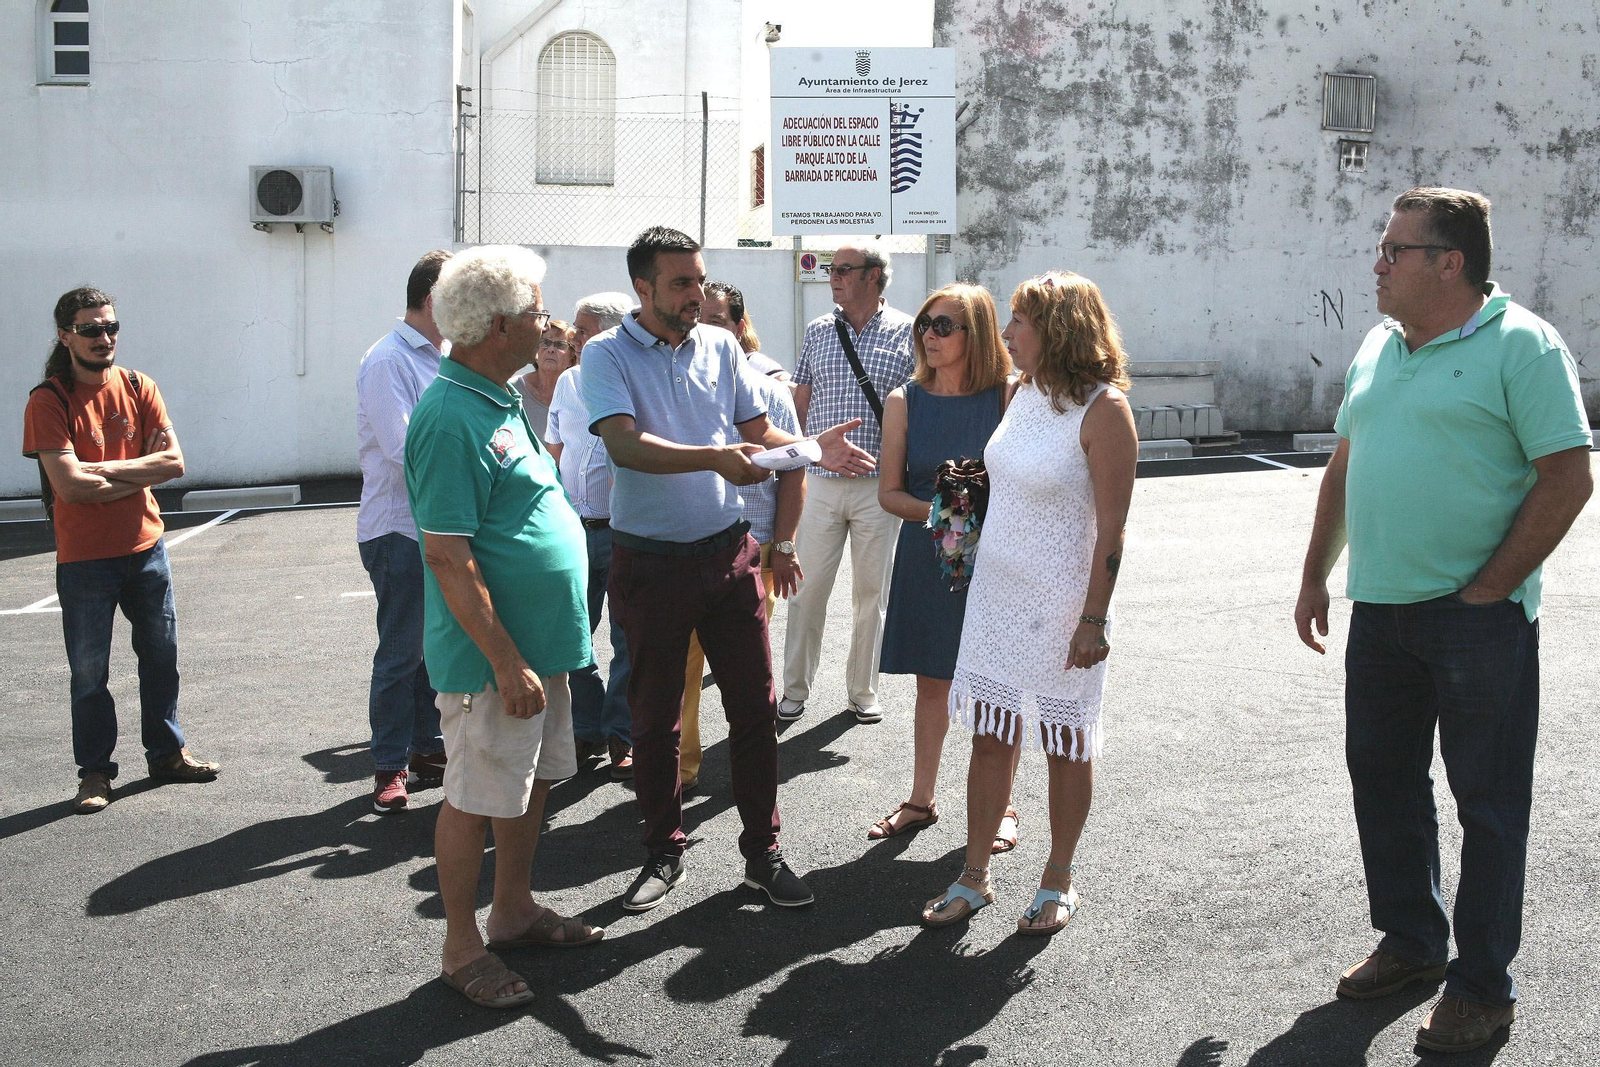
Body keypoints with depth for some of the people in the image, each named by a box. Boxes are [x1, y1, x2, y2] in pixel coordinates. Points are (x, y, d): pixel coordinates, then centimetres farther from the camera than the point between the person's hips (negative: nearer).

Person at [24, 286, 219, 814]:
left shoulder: (138, 388, 2)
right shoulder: (49, 400, -10)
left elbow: (174, 462, -8)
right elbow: (69, 485, -20)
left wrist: (102, 468, -16)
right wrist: (140, 469, -12)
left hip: (145, 549, 4)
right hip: (84, 559, -4)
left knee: (160, 658, 14)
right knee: (89, 673, 5)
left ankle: (167, 753, 30)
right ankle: (94, 772, 19)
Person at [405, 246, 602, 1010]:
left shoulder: (503, 400, 10)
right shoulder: (451, 419, -21)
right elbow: (449, 559, -24)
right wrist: (507, 662, -23)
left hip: (541, 639, 10)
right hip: (493, 656, -10)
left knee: (533, 781, 19)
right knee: (477, 798, 3)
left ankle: (513, 911, 35)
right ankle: (463, 948, 18)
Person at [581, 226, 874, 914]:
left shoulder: (721, 347, 6)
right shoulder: (607, 356, -6)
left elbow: (758, 432, 10)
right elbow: (626, 445, -21)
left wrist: (814, 448, -10)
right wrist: (714, 457, -34)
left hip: (728, 553, 3)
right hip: (652, 564, -3)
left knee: (755, 707, 6)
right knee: (654, 716, 10)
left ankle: (762, 852, 19)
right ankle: (663, 853, 26)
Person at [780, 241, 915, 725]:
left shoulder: (907, 333, 0)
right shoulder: (817, 331, 8)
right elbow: (799, 402, 13)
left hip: (880, 486, -2)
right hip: (821, 482, 2)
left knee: (872, 591, 8)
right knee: (807, 588, 3)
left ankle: (862, 690, 22)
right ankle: (795, 687, 17)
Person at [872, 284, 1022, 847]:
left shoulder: (1007, 398, -9)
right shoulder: (905, 401, -1)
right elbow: (889, 492, 0)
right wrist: (937, 511, -17)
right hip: (926, 557, 3)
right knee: (932, 681, 14)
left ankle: (1001, 807, 23)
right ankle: (921, 800, 28)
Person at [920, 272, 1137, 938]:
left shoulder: (1103, 409, -15)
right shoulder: (1025, 392, 8)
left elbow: (1112, 527, -16)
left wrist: (1093, 619, -18)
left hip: (1062, 602, -7)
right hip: (996, 590, 7)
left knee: (1064, 743, 8)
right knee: (990, 734, 10)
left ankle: (1058, 880, 24)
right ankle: (974, 876, 20)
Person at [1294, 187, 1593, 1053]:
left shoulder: (1521, 345, -10)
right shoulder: (1378, 347, 11)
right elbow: (1343, 468, 18)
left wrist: (1486, 591, -15)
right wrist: (1314, 578, 15)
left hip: (1478, 618, -7)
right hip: (1380, 610, 7)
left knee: (1488, 804, 3)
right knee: (1382, 779, 16)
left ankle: (1483, 985, 16)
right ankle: (1410, 940, 33)